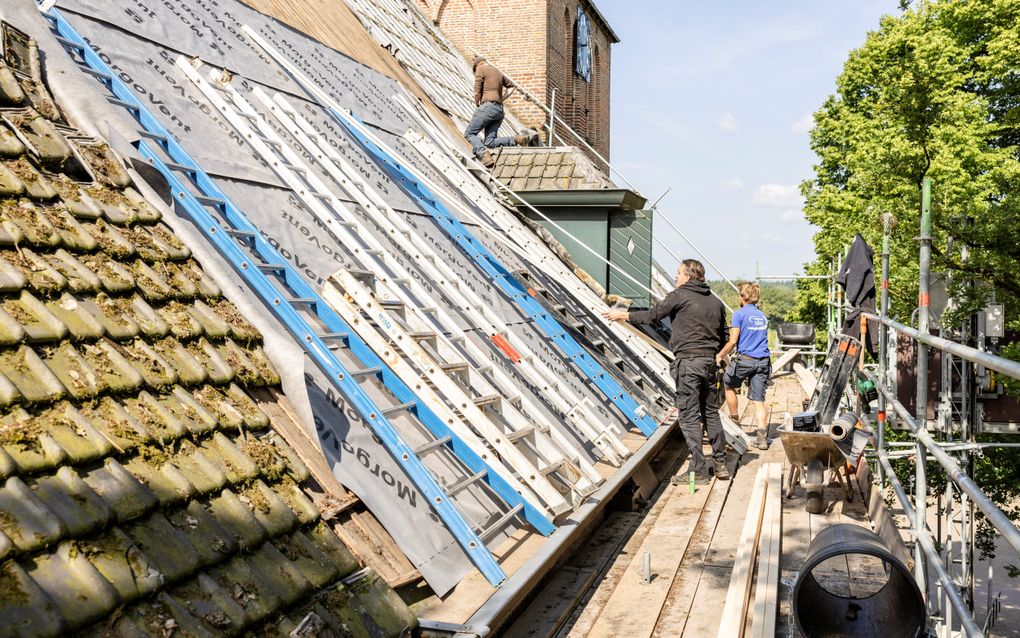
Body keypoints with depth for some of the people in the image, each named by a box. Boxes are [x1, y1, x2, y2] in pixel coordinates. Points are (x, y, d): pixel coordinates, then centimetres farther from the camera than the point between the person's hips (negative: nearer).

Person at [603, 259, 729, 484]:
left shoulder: (679, 296, -6)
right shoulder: (716, 303, 13)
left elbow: (651, 315, 0)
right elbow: (723, 338, 17)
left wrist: (623, 315, 12)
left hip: (688, 363, -6)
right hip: (710, 362, 7)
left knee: (689, 416, -2)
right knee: (711, 413, 15)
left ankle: (698, 471, -1)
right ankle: (720, 464, 20)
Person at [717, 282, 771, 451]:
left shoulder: (739, 314, -5)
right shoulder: (762, 316, 16)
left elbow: (733, 342, -12)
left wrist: (720, 356, -1)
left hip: (745, 359, -5)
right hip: (763, 361, 5)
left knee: (729, 385, 22)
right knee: (758, 400, 2)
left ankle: (734, 420, 29)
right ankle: (762, 437, -9)